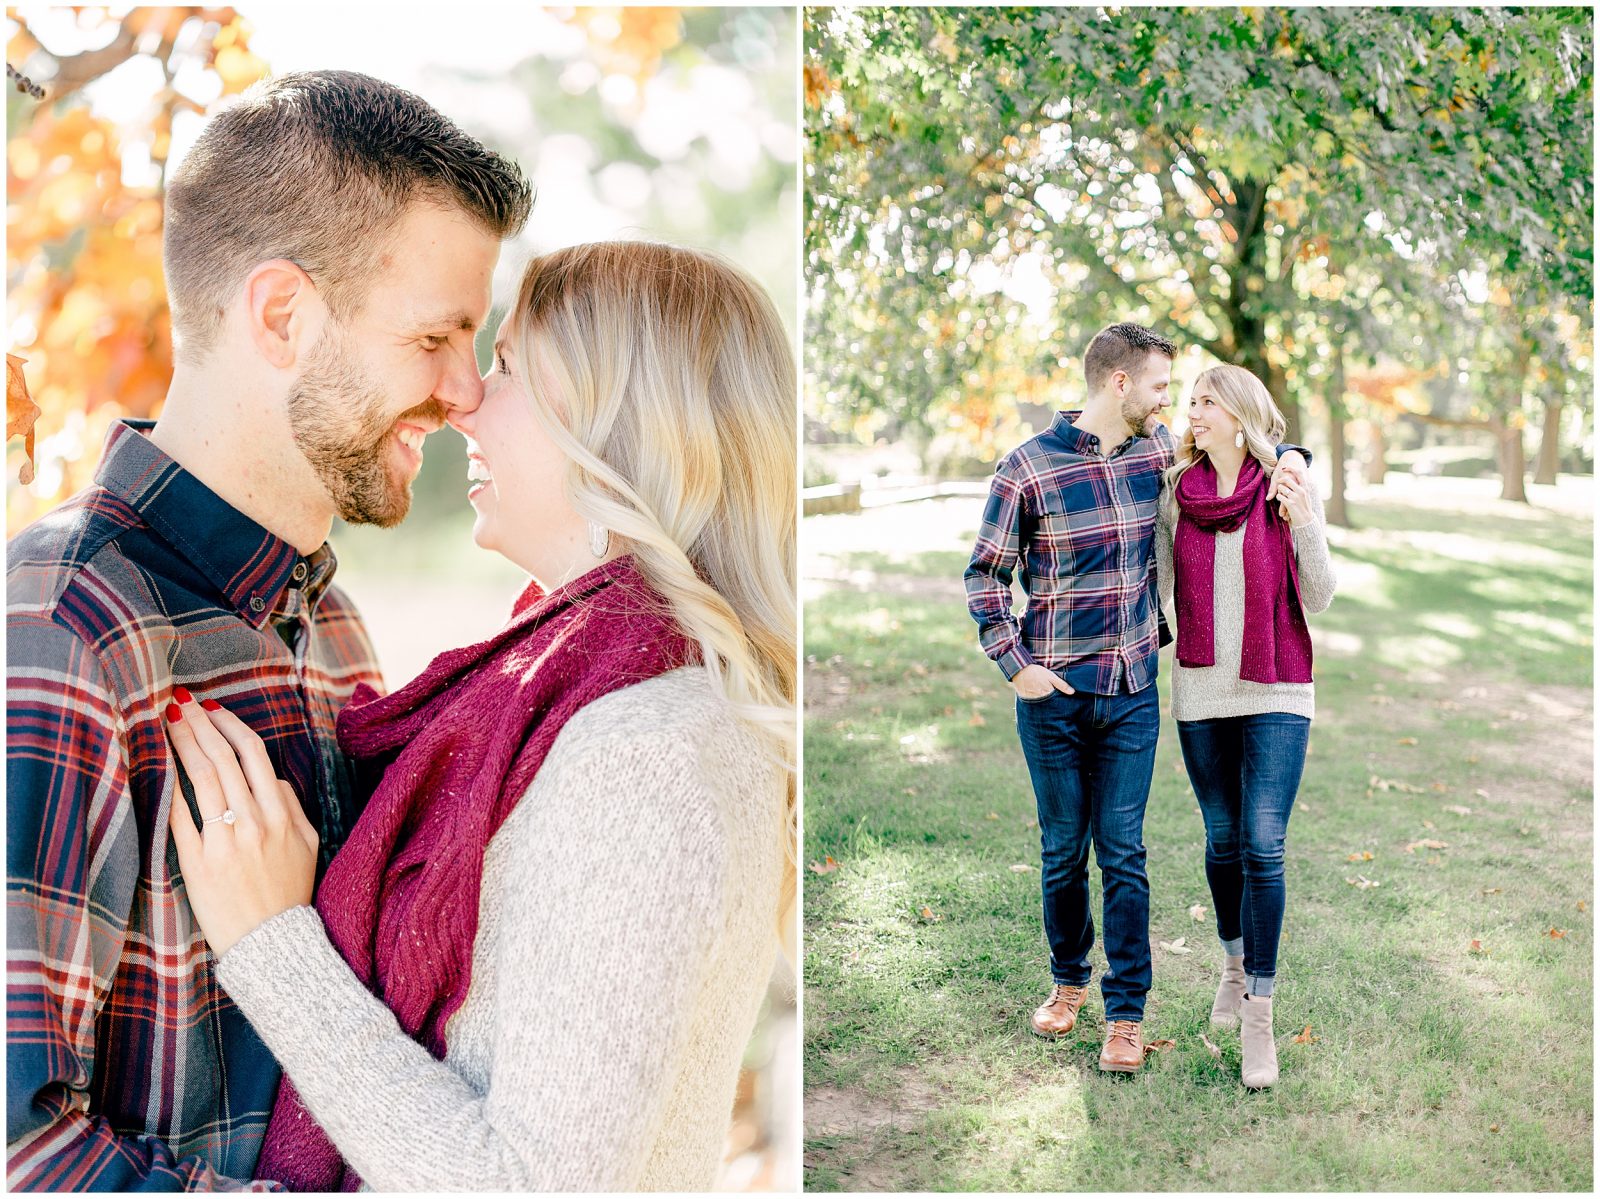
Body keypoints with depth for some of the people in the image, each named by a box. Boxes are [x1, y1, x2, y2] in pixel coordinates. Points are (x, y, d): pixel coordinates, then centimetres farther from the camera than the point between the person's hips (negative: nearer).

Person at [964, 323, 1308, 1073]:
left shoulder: (1158, 452, 4)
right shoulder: (1028, 468, -9)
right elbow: (985, 574, -2)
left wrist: (1287, 455, 5)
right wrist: (1014, 664, -9)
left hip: (1133, 692, 2)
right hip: (1055, 695, -2)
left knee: (1122, 852, 2)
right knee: (1062, 849, 10)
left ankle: (1126, 1012, 11)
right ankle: (1069, 979, 32)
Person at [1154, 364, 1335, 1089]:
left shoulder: (1290, 493, -3)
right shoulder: (1177, 493, 3)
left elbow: (1318, 600, -1)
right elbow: (1156, 590, 11)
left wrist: (1305, 528, -15)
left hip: (1276, 692, -2)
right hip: (1200, 689, 3)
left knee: (1264, 846, -10)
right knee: (1223, 839, 12)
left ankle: (1257, 1016, -3)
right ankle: (1236, 962, 36)